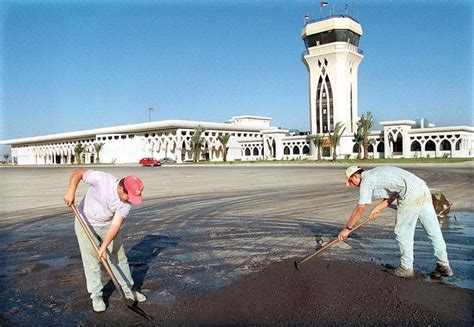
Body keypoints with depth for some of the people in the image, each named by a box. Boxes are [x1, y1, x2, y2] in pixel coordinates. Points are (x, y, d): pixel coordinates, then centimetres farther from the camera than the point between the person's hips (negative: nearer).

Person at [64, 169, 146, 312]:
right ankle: (96, 296, 13)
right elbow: (78, 173, -21)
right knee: (91, 260, -2)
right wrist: (71, 191, -33)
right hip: (85, 223, -3)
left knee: (119, 257, 8)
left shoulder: (127, 202, -21)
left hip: (107, 225, 3)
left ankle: (128, 290, 24)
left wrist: (104, 246, -30)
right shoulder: (101, 179, -31)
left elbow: (116, 225, -23)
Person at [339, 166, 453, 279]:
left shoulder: (366, 181, 0)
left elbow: (360, 210, 0)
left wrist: (347, 228, 7)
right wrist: (378, 209, 24)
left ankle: (406, 268, 16)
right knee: (434, 231, 12)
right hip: (423, 188, 9)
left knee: (402, 232, 6)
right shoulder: (377, 173, 26)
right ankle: (444, 266, 19)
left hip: (411, 195, -9)